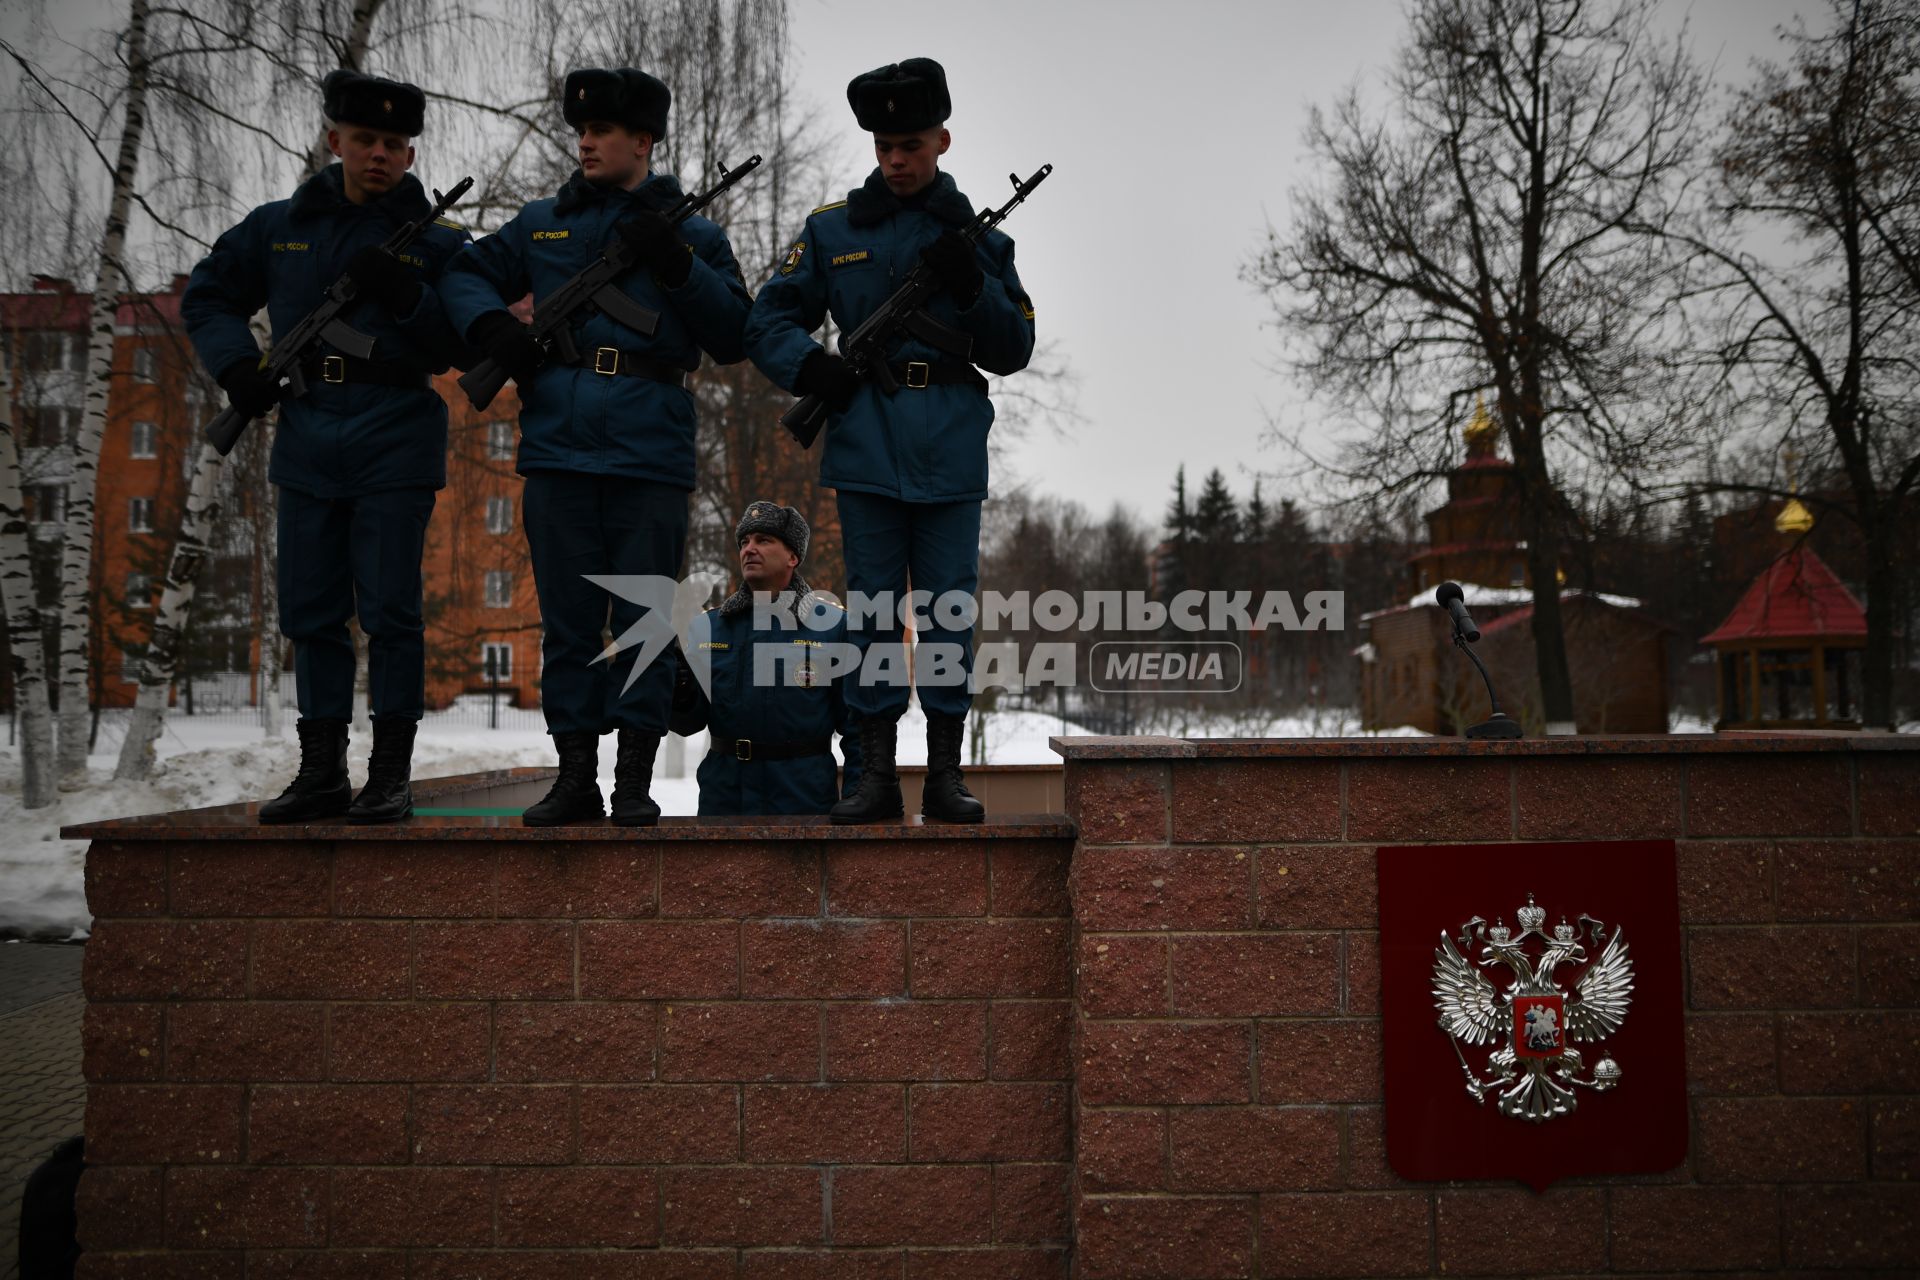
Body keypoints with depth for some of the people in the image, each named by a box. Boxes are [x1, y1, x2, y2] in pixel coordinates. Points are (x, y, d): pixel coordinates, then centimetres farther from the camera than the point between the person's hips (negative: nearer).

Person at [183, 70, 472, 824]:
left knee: (389, 611, -4)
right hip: (306, 444, 4)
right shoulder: (280, 227, 11)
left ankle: (390, 774, 5)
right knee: (311, 612, 7)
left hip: (395, 448, -4)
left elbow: (468, 349, -3)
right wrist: (237, 368, 4)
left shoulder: (437, 242, 3)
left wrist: (407, 298, -17)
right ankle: (321, 774, 16)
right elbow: (206, 297, 20)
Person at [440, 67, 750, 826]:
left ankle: (635, 778, 8)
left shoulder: (691, 233, 9)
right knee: (566, 619, 5)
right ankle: (575, 772, 14)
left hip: (651, 454, -2)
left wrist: (678, 266, -12)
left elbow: (734, 339, 0)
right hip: (558, 447, 3)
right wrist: (492, 324, -1)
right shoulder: (543, 223, 15)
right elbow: (464, 276, 21)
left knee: (644, 618, 0)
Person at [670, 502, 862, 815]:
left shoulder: (832, 624, -2)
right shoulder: (707, 626, 7)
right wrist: (680, 695, -13)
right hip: (723, 794, 3)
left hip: (803, 797, -3)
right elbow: (690, 723, 8)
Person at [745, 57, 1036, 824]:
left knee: (949, 603, 1)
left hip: (951, 451, 0)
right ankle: (876, 774, 10)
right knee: (871, 603, 2)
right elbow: (767, 323, 10)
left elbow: (1014, 351, 8)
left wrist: (971, 286, -9)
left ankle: (946, 774, 9)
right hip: (866, 444, 0)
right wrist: (809, 366, -10)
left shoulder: (977, 236, 11)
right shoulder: (832, 231, 10)